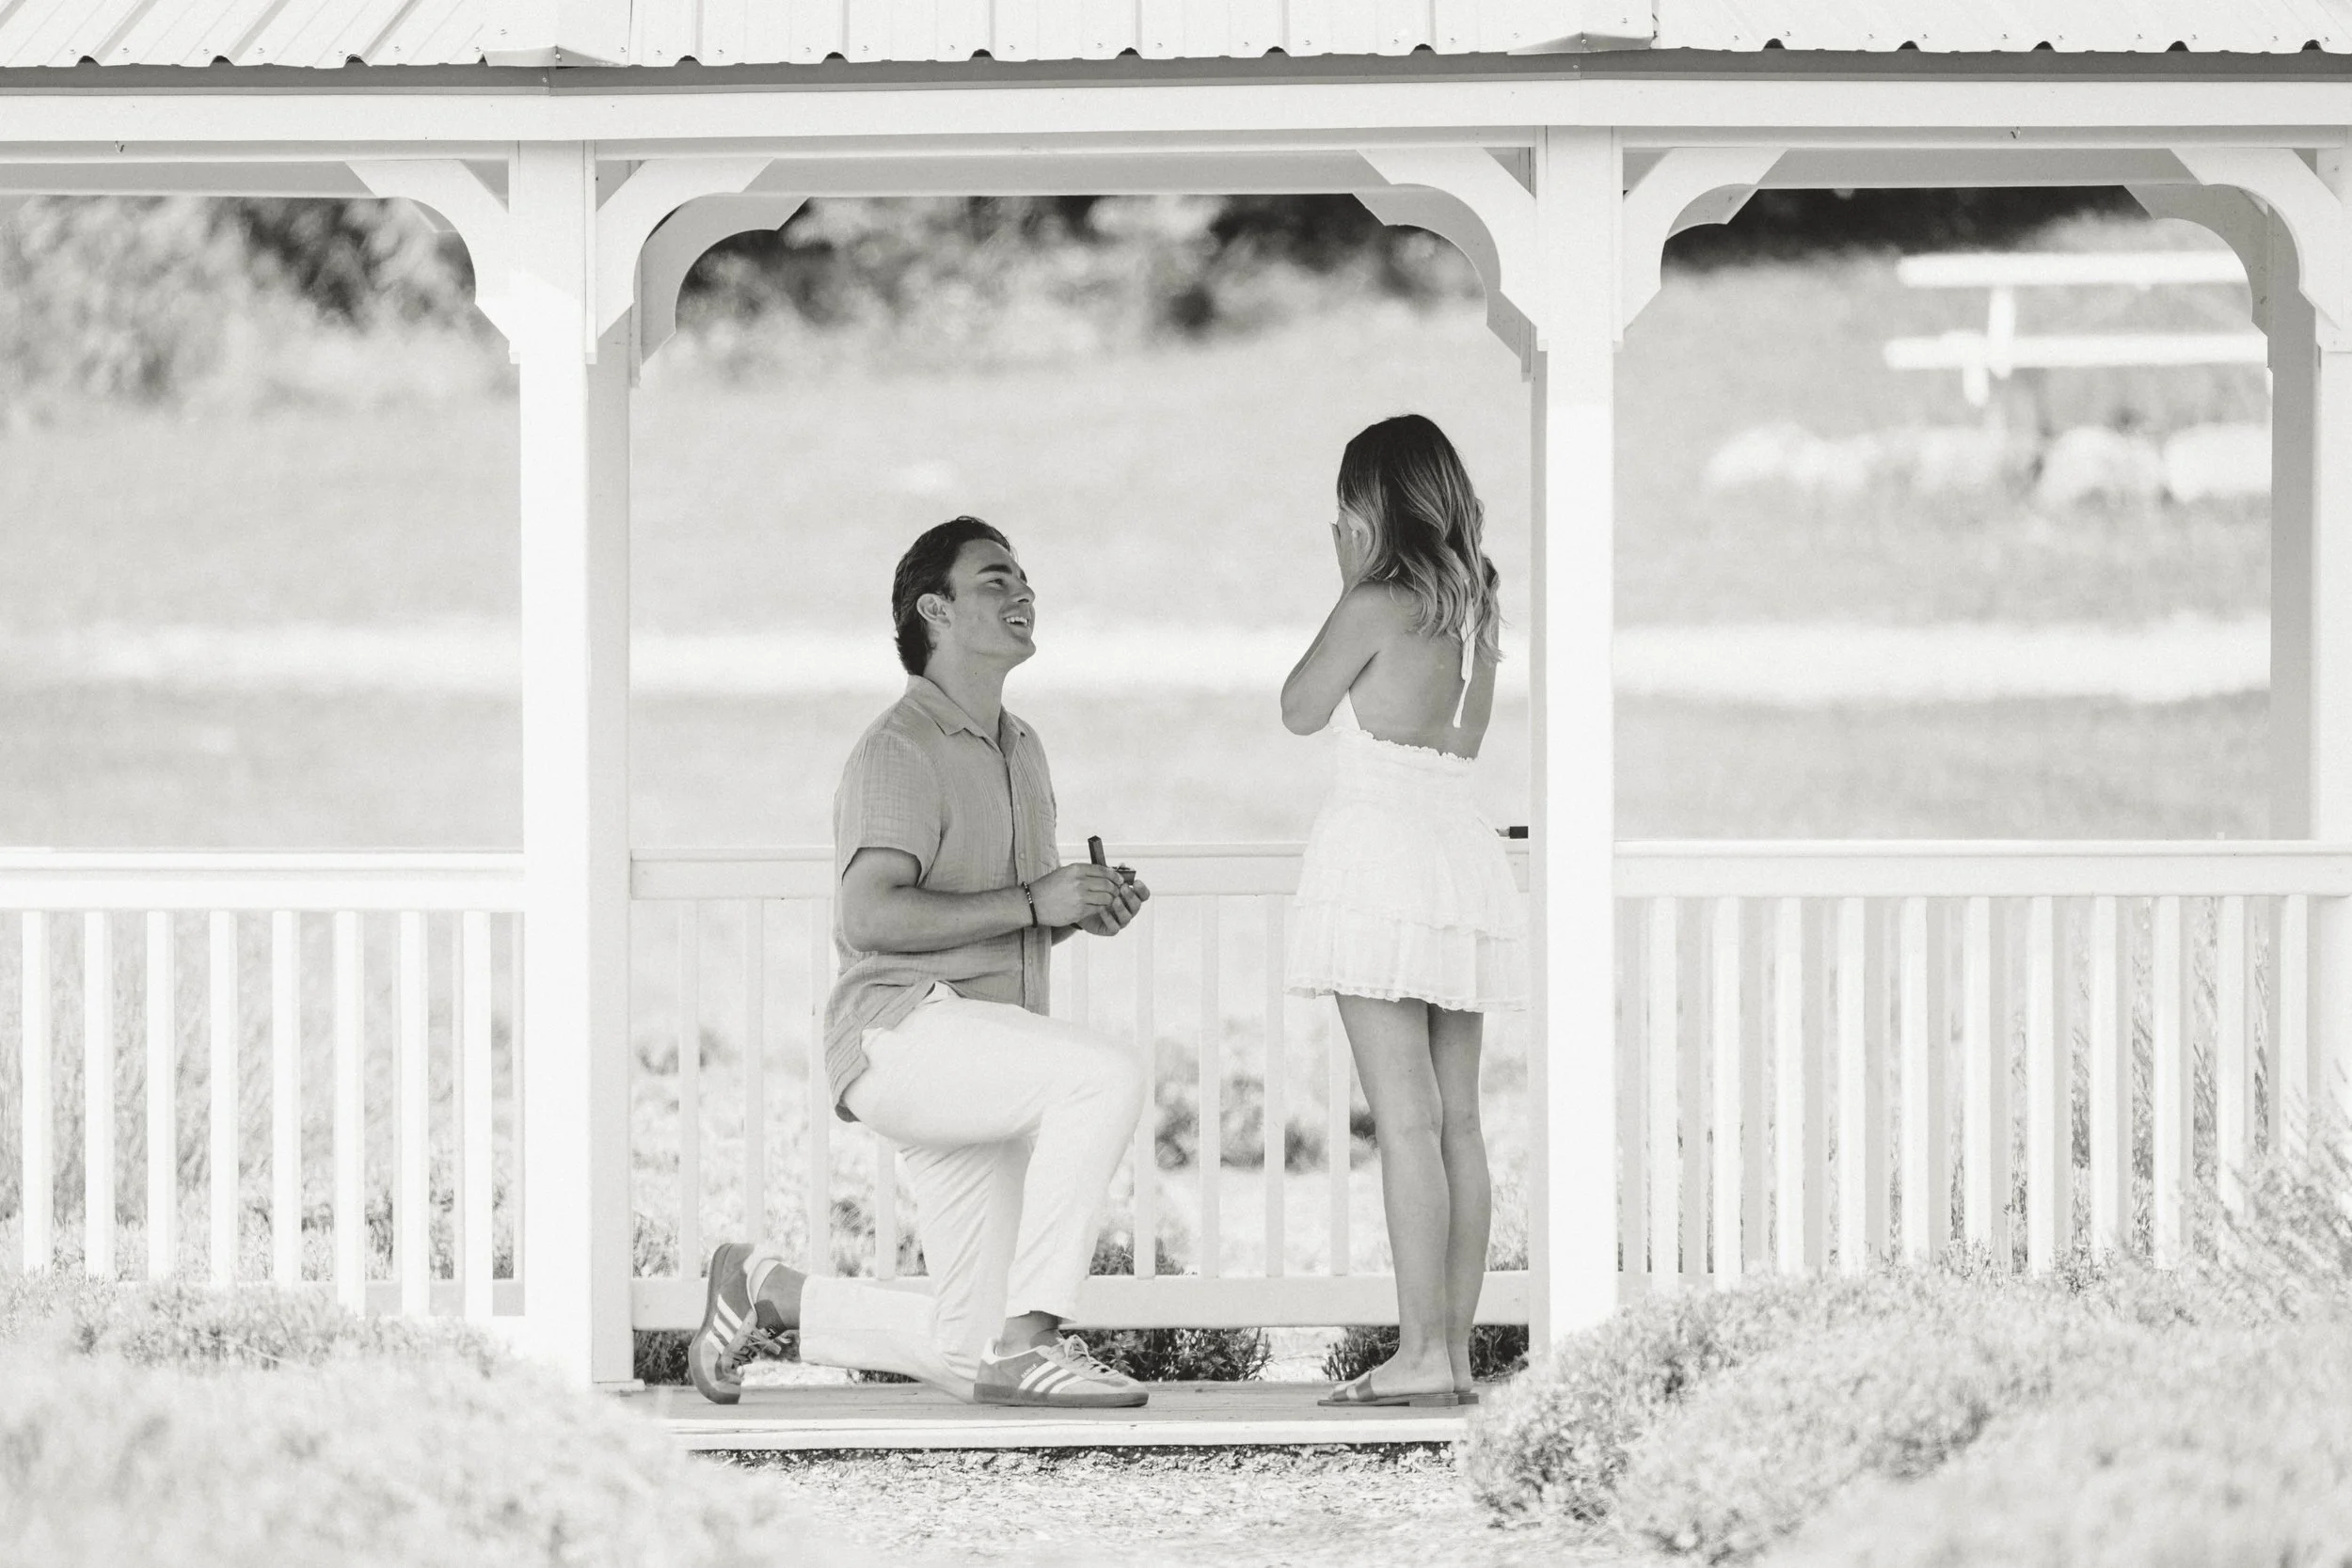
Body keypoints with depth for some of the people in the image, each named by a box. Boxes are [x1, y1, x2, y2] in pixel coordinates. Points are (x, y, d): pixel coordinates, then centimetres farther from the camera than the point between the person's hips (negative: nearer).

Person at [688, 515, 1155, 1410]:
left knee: (963, 1347, 4)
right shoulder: (901, 751, -8)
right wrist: (1033, 903, -21)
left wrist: (1083, 911, 8)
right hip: (903, 1029, -9)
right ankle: (1027, 1341, -30)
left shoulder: (1019, 750, 21)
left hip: (989, 1056, 9)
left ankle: (765, 1290, 25)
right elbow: (871, 915, -21)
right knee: (1105, 1077, -33)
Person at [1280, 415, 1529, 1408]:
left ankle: (1421, 1353, -14)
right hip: (1459, 839, 8)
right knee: (1457, 1119, 7)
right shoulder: (1475, 609, 11)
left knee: (1405, 1115, -10)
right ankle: (1456, 1350, 8)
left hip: (1380, 835, -8)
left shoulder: (1377, 605, -10)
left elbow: (1300, 710, 1)